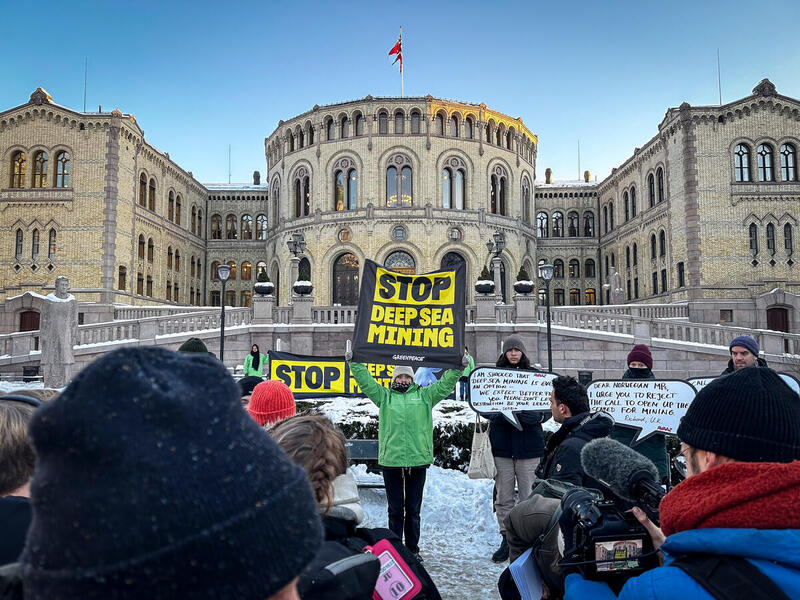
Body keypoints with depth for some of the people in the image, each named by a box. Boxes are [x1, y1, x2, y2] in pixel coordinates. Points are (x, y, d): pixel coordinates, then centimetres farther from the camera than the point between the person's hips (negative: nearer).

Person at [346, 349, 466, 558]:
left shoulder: (424, 396, 11)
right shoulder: (384, 396, 9)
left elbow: (445, 385, 9)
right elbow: (366, 382, 4)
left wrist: (458, 368, -1)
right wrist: (354, 362, -4)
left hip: (418, 460, 1)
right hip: (390, 460, 0)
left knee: (413, 508, 11)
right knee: (395, 508, 9)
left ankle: (413, 549, 23)